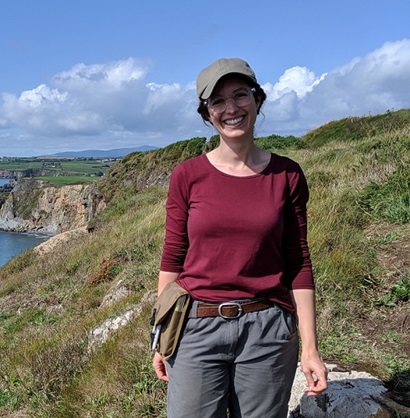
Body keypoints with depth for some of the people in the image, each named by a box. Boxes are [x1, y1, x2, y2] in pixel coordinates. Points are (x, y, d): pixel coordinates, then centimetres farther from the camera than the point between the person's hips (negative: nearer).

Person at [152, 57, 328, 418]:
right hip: (197, 328, 0)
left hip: (267, 332, 1)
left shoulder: (287, 175, 0)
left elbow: (298, 264, 2)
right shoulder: (187, 176, -2)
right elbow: (172, 259, 2)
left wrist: (309, 347, -1)